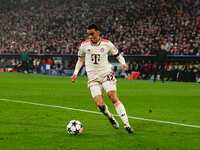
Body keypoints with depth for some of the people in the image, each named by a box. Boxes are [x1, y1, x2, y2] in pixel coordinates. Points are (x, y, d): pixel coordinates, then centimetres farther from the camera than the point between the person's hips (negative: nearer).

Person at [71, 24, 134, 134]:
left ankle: (126, 124, -16)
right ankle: (110, 117, 18)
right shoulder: (84, 45, 3)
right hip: (93, 78, 1)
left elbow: (118, 55, 12)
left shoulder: (107, 44, -1)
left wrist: (123, 63, -7)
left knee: (114, 98, -19)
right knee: (100, 104, -15)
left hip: (106, 75, -1)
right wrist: (75, 73, 11)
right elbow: (80, 59, 20)